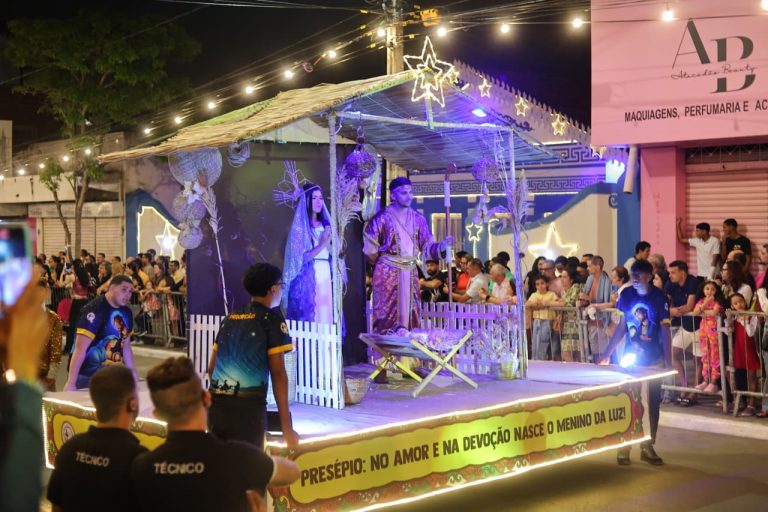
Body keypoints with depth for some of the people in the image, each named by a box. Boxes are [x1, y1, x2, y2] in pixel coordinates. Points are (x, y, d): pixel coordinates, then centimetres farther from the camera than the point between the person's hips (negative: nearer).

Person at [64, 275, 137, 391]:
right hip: (87, 376, -7)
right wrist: (71, 382, -26)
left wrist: (133, 373, 15)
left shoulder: (126, 312, 6)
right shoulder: (95, 309, -17)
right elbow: (80, 348, -22)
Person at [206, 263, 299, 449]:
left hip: (217, 405, 6)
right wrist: (287, 426, -8)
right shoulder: (271, 319, 0)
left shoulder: (230, 318, 18)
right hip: (247, 406, -6)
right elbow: (278, 373, -7)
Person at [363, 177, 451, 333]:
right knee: (388, 315, -3)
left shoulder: (418, 218, 6)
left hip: (410, 274, 5)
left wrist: (443, 246, -14)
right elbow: (370, 247, -4)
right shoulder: (382, 218, -8)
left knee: (409, 314, 8)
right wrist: (381, 260, 8)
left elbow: (427, 246, 3)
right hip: (388, 273, -5)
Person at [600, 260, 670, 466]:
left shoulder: (659, 297, -8)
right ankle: (623, 446, 13)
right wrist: (607, 353, 4)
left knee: (652, 403, 7)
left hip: (653, 360, -1)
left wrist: (668, 361, -11)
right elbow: (622, 327, 5)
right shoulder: (627, 294, -2)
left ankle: (647, 447, 19)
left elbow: (665, 330, -7)